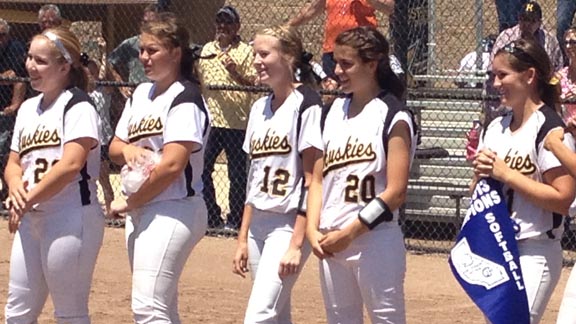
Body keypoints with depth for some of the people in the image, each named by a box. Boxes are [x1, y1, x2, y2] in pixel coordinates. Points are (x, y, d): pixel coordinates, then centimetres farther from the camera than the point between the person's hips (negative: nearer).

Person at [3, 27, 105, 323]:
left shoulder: (78, 106, -9)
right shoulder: (28, 108, 16)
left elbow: (71, 164, -21)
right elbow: (14, 162, 16)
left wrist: (28, 200, -17)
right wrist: (16, 186, -7)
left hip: (71, 219, -8)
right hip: (31, 221, 8)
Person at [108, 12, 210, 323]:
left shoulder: (185, 99, -12)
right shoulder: (141, 93, 14)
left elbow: (172, 165, -20)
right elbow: (114, 148, 17)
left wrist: (129, 202, -12)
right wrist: (127, 150, -8)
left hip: (173, 212, -9)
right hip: (139, 212, 9)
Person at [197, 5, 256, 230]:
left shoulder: (246, 52, -1)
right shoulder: (206, 50, 15)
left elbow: (254, 84, -8)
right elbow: (197, 79, 22)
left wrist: (235, 73, -23)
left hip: (236, 122, -5)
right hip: (210, 120, 5)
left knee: (237, 174, 1)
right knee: (202, 168, 6)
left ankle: (235, 219, 10)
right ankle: (211, 216, 16)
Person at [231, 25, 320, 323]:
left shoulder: (306, 105, -10)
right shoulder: (260, 108, 13)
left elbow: (311, 181, -14)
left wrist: (296, 244, -19)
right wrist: (243, 238, 14)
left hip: (289, 224, -8)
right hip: (258, 226, 8)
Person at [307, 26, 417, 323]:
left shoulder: (394, 117, -8)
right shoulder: (334, 111, 12)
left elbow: (396, 192, -13)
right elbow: (318, 178, 12)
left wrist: (348, 234, -14)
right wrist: (313, 230, -2)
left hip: (375, 240, -7)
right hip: (330, 243, 7)